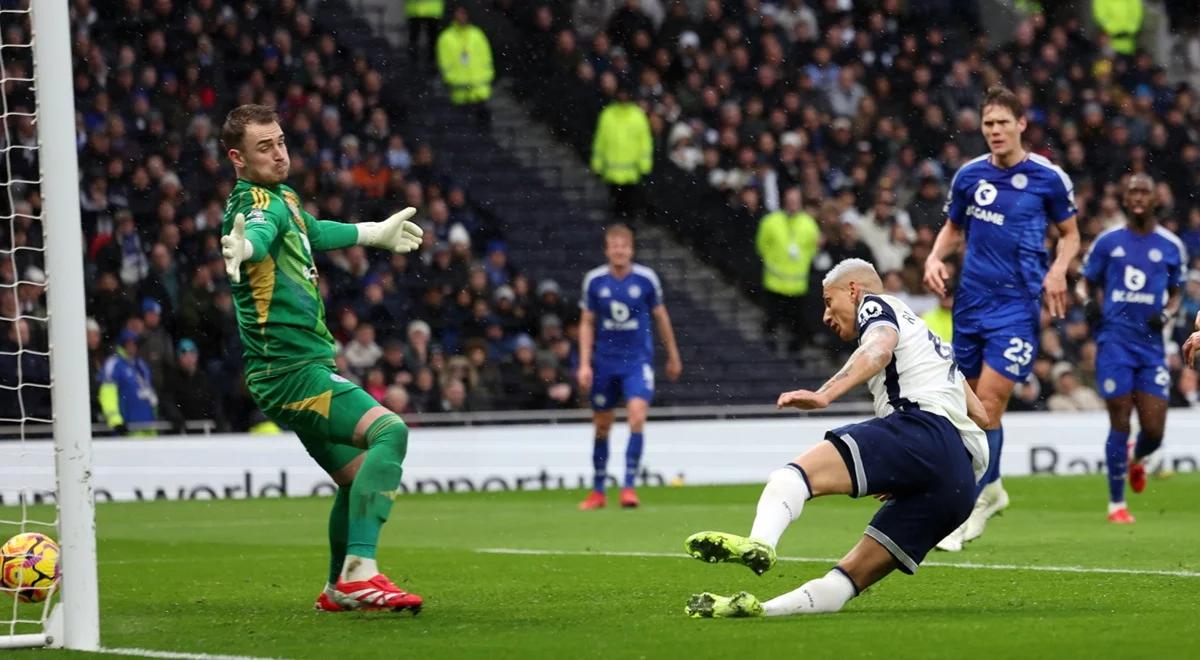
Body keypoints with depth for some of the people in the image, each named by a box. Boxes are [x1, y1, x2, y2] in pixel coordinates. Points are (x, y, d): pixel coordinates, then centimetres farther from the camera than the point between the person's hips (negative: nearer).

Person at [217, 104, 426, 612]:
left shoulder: (282, 198, 15)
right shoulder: (256, 202, -15)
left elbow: (312, 231, 38)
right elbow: (259, 233, -40)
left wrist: (376, 233, 53)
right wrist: (243, 249, -64)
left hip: (304, 367, 10)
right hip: (291, 369, -10)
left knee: (359, 475, 17)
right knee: (388, 431, -25)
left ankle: (340, 589, 31)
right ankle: (359, 571, -32)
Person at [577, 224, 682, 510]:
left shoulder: (646, 279, -6)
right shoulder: (594, 280, -4)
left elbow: (661, 317, 7)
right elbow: (587, 324, 4)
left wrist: (673, 357, 15)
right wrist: (584, 364, -4)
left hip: (638, 360, -2)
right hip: (604, 361, 2)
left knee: (637, 417, -20)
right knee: (601, 426, 8)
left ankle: (629, 487, -16)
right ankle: (598, 492, 23)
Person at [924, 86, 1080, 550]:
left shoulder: (1048, 178, -4)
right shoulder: (969, 175, 4)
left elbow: (1070, 234, 7)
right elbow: (953, 228, 18)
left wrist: (1058, 269, -12)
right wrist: (934, 259, -1)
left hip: (1017, 304, -4)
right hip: (971, 301, 4)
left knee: (988, 403, -12)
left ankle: (971, 508, -8)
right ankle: (992, 489, 31)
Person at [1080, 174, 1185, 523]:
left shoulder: (1171, 246, 7)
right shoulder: (1107, 242, 4)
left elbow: (1177, 292, 17)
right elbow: (1089, 281, 16)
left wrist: (1166, 315, -4)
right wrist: (1091, 302, -6)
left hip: (1151, 344, 1)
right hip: (1115, 341, -1)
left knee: (1154, 430, -4)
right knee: (1120, 425, -4)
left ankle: (1136, 460, 35)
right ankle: (1116, 503, 9)